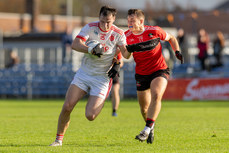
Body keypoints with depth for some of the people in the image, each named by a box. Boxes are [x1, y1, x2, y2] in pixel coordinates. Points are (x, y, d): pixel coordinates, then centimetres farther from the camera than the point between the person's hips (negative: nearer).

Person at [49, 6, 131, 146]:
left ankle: (102, 101, 23)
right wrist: (91, 50, -33)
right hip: (84, 73, 2)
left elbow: (125, 54, -10)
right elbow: (75, 45, -18)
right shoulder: (90, 27, -6)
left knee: (90, 116, -12)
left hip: (102, 78, -1)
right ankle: (59, 139, 6)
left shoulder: (118, 33, -6)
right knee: (67, 107, -12)